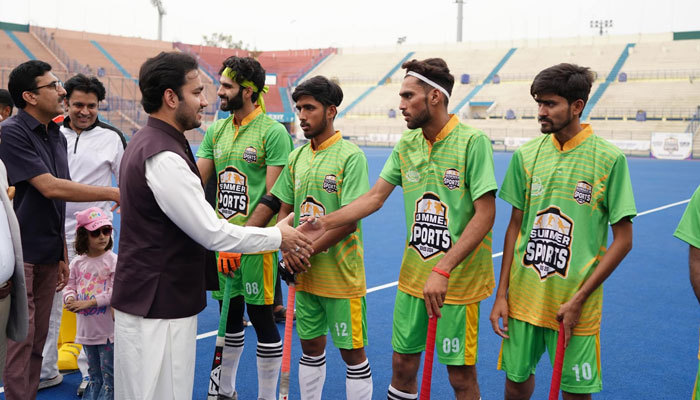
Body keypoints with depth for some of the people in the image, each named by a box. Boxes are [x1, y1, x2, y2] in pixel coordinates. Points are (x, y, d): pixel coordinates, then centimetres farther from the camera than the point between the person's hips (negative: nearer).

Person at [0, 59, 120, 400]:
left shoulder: (58, 137, 12)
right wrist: (114, 193, -18)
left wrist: (62, 255, 15)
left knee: (37, 339, 12)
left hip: (48, 254, 7)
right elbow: (49, 188, -20)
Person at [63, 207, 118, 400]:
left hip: (107, 328, -5)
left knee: (109, 373, 3)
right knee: (94, 373, 20)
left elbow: (115, 292, -18)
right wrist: (70, 299, -13)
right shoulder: (77, 262, 4)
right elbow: (69, 285, 9)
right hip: (86, 328, 5)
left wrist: (87, 303, -21)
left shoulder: (113, 261, -12)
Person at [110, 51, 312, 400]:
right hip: (158, 307, -10)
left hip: (151, 298, 10)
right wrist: (278, 236, -9)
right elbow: (212, 233, -21)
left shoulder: (145, 142, 11)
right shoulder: (164, 156, -22)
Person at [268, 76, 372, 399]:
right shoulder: (296, 157, 7)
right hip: (305, 274, 6)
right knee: (311, 347, 18)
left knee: (352, 351, 6)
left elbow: (349, 220, -17)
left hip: (341, 275, -6)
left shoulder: (351, 156, -12)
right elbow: (285, 210, 12)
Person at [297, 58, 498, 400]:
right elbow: (375, 196, 7)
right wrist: (325, 223, -4)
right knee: (402, 364, 13)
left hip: (458, 279, -5)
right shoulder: (406, 144, 6)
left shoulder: (472, 141, -13)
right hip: (413, 276, 5)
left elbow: (485, 214, -17)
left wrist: (442, 270, -22)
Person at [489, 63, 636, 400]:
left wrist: (578, 299, -10)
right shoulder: (526, 155, 2)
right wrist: (501, 294, 6)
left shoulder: (609, 159, -9)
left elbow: (623, 239, -6)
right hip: (523, 297, 3)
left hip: (574, 304, -3)